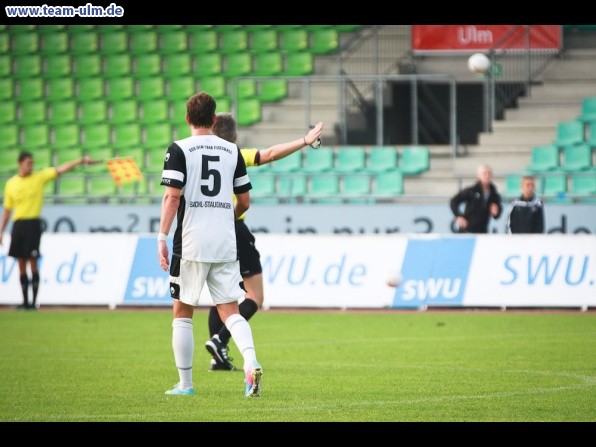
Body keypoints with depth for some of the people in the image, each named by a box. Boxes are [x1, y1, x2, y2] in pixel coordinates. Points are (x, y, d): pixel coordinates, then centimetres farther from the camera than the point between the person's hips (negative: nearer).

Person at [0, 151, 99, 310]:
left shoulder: (40, 177, 2)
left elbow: (61, 169, -7)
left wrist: (82, 160, -18)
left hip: (33, 224, -3)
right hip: (18, 224, 3)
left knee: (33, 262, -7)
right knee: (21, 263, 6)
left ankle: (34, 302, -5)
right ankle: (25, 301, 12)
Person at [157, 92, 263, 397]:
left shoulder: (179, 150, -3)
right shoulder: (232, 151, 9)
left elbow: (172, 196, -12)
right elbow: (244, 202, 13)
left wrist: (162, 237, -10)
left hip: (191, 243, -3)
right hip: (226, 242, 3)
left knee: (183, 312, 8)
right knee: (230, 311, 6)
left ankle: (185, 384, 10)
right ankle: (251, 363, -19)